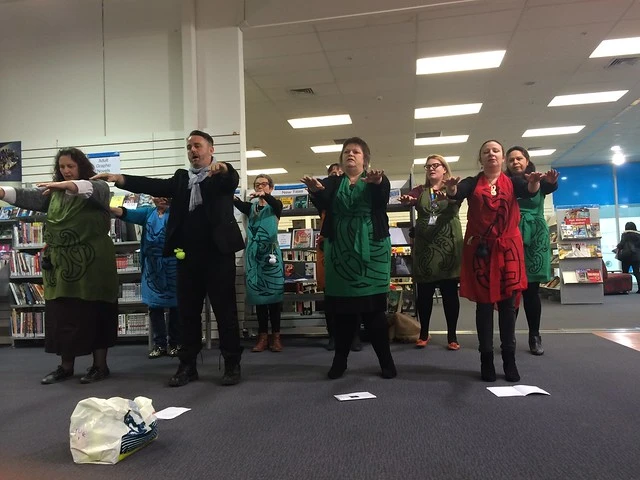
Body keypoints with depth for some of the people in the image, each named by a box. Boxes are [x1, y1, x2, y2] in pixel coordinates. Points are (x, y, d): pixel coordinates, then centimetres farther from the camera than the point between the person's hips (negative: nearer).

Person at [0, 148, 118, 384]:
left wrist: (68, 185, -40)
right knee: (61, 316, 9)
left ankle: (100, 365, 14)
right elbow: (28, 196, 0)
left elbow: (90, 189, -24)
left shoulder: (98, 187, -2)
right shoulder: (53, 191, 13)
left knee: (95, 314, 2)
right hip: (61, 265, 5)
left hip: (91, 264, -5)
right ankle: (66, 366, 23)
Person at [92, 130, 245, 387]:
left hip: (218, 253, -4)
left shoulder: (223, 175, 4)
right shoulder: (181, 177, 16)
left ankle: (232, 365, 13)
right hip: (188, 255, 5)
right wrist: (120, 178, -11)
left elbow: (233, 181, -18)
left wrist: (222, 168, -41)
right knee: (188, 311, 10)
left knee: (225, 310, 2)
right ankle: (187, 365, 21)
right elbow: (155, 185, 3)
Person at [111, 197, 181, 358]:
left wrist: (170, 202, -31)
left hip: (172, 266, -4)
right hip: (152, 267, 4)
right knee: (154, 306, 6)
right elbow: (126, 213, -2)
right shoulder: (148, 212, 10)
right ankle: (159, 344, 15)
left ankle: (175, 343, 15)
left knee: (175, 305, 4)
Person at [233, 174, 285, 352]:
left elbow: (276, 205, -21)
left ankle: (276, 336, 4)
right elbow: (239, 204, -10)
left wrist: (265, 196, -41)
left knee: (273, 293, -2)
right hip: (254, 253, 3)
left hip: (271, 252, -3)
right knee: (258, 294, 4)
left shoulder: (275, 205, 5)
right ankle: (263, 336, 10)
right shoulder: (251, 206, 12)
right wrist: (232, 198, -33)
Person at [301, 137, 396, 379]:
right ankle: (340, 359, 15)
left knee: (373, 305, -1)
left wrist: (376, 184, -39)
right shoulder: (332, 182, 10)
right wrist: (315, 191, -33)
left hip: (371, 249, -2)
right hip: (340, 250, 2)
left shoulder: (378, 180, 6)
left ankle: (386, 360, 9)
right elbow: (323, 205, -10)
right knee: (343, 306, 5)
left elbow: (382, 200, -17)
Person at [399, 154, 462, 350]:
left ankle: (452, 336, 13)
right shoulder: (420, 190, 11)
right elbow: (409, 198, -9)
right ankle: (424, 333, 19)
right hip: (424, 245, 2)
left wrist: (448, 195, -41)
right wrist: (406, 200, -33)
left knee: (450, 292, 2)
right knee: (424, 292, 5)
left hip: (448, 245, -2)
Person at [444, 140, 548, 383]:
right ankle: (486, 358, 10)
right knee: (484, 303, 3)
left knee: (507, 303, 4)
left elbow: (530, 191, -15)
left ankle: (509, 358, 13)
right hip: (479, 249, -1)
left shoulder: (513, 182, 6)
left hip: (508, 248, 1)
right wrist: (451, 188, -40)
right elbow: (456, 194, -17)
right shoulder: (472, 183, 4)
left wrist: (534, 182, -37)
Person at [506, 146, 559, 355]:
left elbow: (552, 187, -20)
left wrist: (552, 181, -42)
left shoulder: (539, 181, 4)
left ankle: (535, 337, 13)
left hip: (535, 239, 0)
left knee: (531, 288, 5)